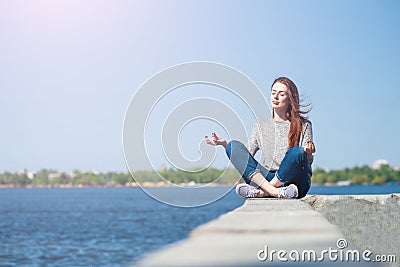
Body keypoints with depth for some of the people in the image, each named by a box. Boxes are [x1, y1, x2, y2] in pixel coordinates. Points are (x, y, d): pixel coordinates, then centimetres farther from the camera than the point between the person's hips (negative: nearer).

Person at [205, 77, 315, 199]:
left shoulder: (304, 125, 10)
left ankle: (261, 192, -29)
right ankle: (273, 191, -34)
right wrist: (224, 144, -3)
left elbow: (307, 162, 1)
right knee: (234, 145, -15)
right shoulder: (260, 126, 20)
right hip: (266, 178, 3)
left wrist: (308, 154, -22)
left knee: (297, 152, -34)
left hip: (295, 182, -3)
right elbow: (246, 155, 11)